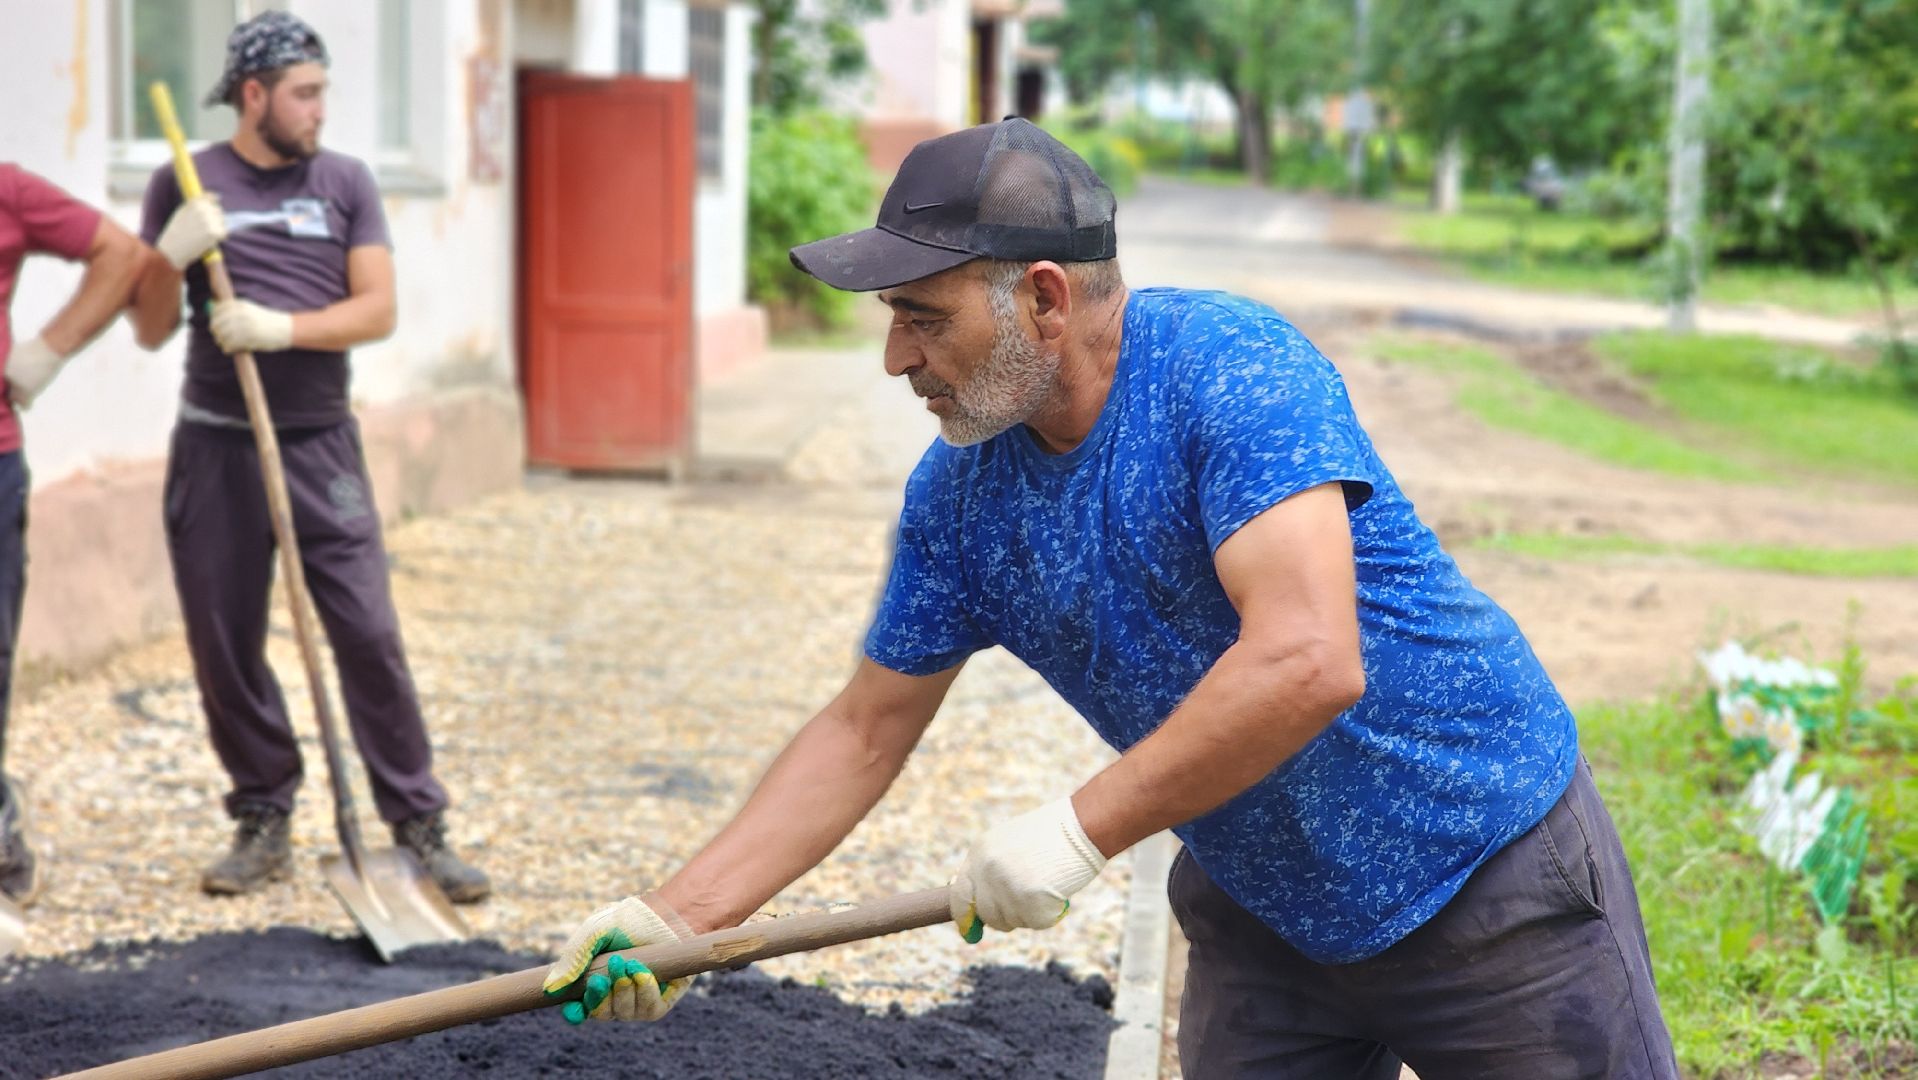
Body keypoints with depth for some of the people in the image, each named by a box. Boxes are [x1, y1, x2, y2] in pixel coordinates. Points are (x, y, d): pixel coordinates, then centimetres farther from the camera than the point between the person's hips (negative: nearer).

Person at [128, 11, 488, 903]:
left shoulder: (344, 183, 7)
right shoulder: (184, 186, 5)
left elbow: (377, 311, 0)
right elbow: (151, 331, 4)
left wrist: (282, 328, -15)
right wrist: (173, 256, -14)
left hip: (320, 444, 0)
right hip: (215, 450, 0)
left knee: (369, 636, -5)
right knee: (223, 645, 3)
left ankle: (418, 824, 2)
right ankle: (263, 820, 17)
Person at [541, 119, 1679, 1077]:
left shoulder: (1231, 368, -25)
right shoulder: (960, 490, -4)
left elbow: (1306, 663, -36)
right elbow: (865, 732, 4)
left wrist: (1080, 828, -30)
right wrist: (676, 920, -5)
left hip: (1488, 865, -6)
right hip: (1263, 924, 6)